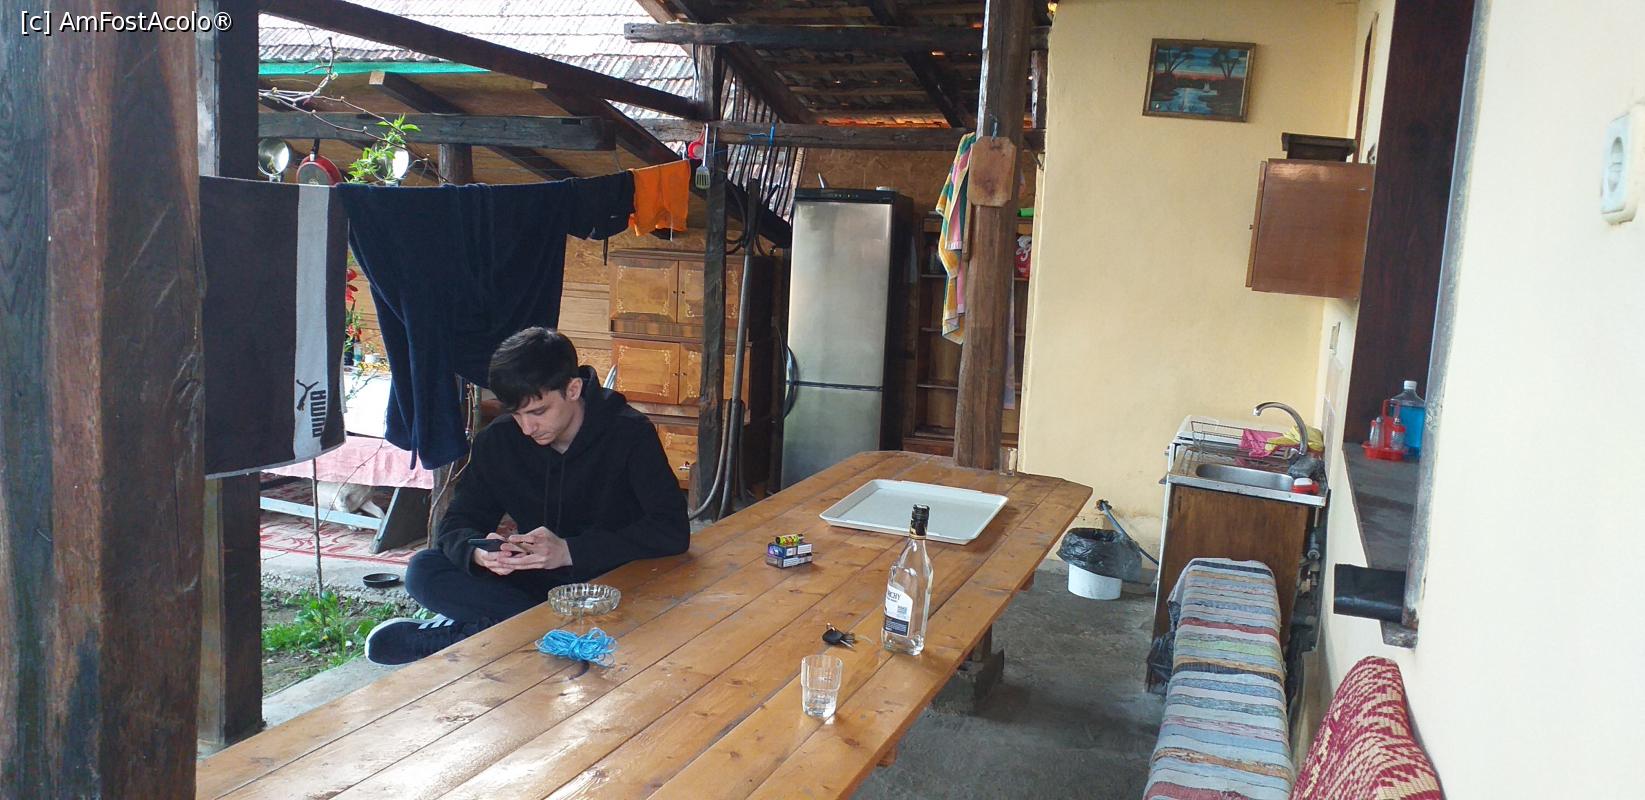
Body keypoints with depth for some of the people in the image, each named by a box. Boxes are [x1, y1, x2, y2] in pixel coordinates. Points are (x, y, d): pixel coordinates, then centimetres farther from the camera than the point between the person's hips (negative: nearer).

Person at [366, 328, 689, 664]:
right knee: (423, 570, -16)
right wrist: (479, 552, -26)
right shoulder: (498, 440, -1)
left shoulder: (630, 434, -15)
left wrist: (569, 551, -32)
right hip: (535, 583, 4)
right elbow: (456, 526, 0)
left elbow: (673, 530, -23)